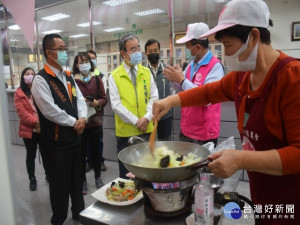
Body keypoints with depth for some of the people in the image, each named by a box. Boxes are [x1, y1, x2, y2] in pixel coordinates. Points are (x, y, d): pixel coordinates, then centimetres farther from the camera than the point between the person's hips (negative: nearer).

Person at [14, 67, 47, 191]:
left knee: (45, 153, 10)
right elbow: (21, 111, -10)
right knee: (31, 155, 11)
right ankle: (32, 179, 26)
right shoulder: (19, 93, -1)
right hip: (28, 130, 0)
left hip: (44, 128, 1)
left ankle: (48, 174, 30)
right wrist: (35, 122, -20)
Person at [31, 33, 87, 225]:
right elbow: (50, 111, -21)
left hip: (74, 137, 7)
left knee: (77, 180, 19)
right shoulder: (41, 79, -13)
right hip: (56, 141, -7)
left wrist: (82, 118, -11)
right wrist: (74, 123, -12)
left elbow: (80, 99, 8)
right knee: (60, 183, 9)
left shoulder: (68, 77, 11)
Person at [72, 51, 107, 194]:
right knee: (81, 152, 7)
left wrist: (97, 103, -14)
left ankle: (98, 177, 32)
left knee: (96, 150, 14)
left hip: (96, 122, 3)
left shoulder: (97, 79, 5)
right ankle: (83, 180, 24)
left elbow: (104, 98, 5)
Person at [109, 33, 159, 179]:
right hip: (126, 131, -2)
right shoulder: (115, 76, -2)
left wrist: (147, 117, -12)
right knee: (126, 173, 11)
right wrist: (136, 121, -14)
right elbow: (116, 105, -9)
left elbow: (154, 97, 3)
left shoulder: (146, 72, 7)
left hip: (147, 130, 3)